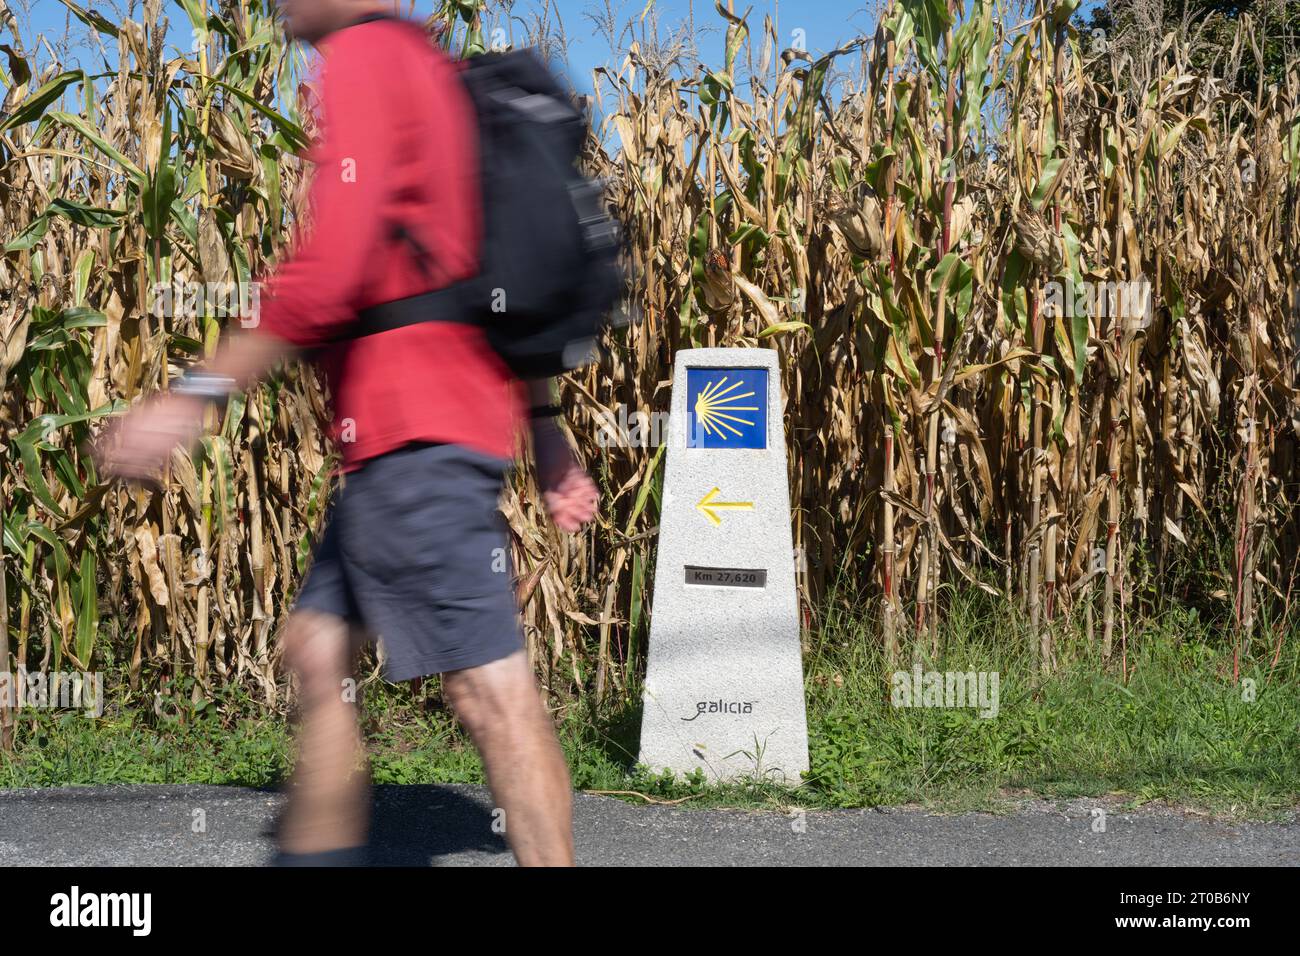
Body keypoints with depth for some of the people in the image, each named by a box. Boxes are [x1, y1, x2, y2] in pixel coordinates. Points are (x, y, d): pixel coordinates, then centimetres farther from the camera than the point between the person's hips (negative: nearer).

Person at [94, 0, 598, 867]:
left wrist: (196, 395, -18)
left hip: (414, 435, -10)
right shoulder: (433, 74, 21)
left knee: (490, 688, -10)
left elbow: (331, 270, -21)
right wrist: (545, 428, 23)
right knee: (318, 648, 14)